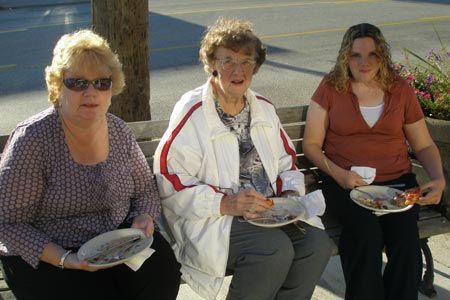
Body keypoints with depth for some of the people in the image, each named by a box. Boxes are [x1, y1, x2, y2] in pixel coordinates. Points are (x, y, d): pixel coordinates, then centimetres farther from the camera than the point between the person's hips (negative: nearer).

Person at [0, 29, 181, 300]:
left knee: (162, 266, -21)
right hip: (45, 257, -4)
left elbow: (146, 189, 12)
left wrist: (143, 219, -11)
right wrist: (65, 259, -25)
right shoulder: (33, 139, -16)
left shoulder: (119, 131, 0)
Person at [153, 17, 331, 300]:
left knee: (317, 242, -18)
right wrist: (226, 203, -23)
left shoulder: (263, 107, 13)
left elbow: (286, 162, 21)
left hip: (267, 211, 6)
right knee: (275, 248, -29)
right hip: (211, 220, -6)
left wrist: (290, 193, 0)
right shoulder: (192, 113, -8)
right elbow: (169, 182, -14)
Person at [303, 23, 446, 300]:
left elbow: (424, 146, 18)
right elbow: (311, 144, 5)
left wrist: (439, 179, -1)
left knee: (405, 235, -28)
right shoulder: (330, 88, 7)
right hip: (345, 183, -1)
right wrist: (338, 174, -12)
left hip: (397, 181, 2)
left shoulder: (401, 90, 13)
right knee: (366, 230, -32)